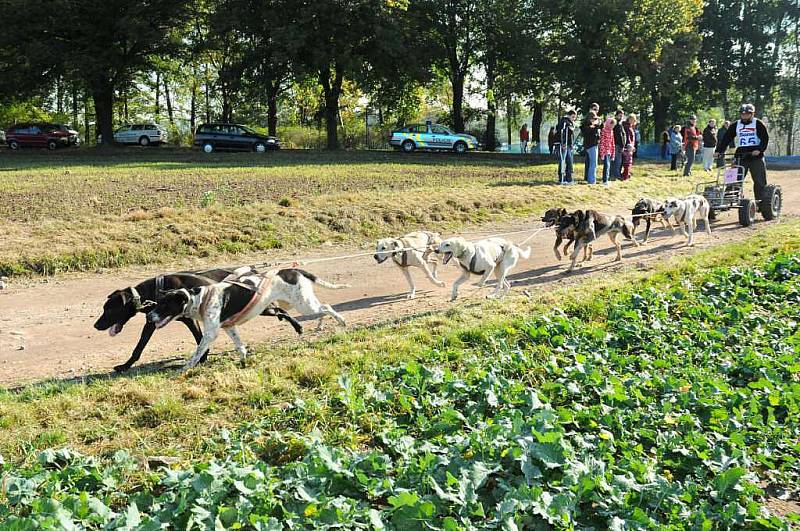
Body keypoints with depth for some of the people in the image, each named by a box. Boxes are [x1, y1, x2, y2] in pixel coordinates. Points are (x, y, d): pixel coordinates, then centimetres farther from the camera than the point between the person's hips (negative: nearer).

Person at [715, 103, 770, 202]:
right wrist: (719, 151, -5)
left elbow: (765, 138, -5)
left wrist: (759, 150, -20)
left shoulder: (758, 124, 2)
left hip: (756, 156, -2)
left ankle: (760, 201, 10)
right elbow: (726, 138, 7)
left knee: (760, 181, 1)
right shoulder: (735, 125, 11)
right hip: (740, 156, 2)